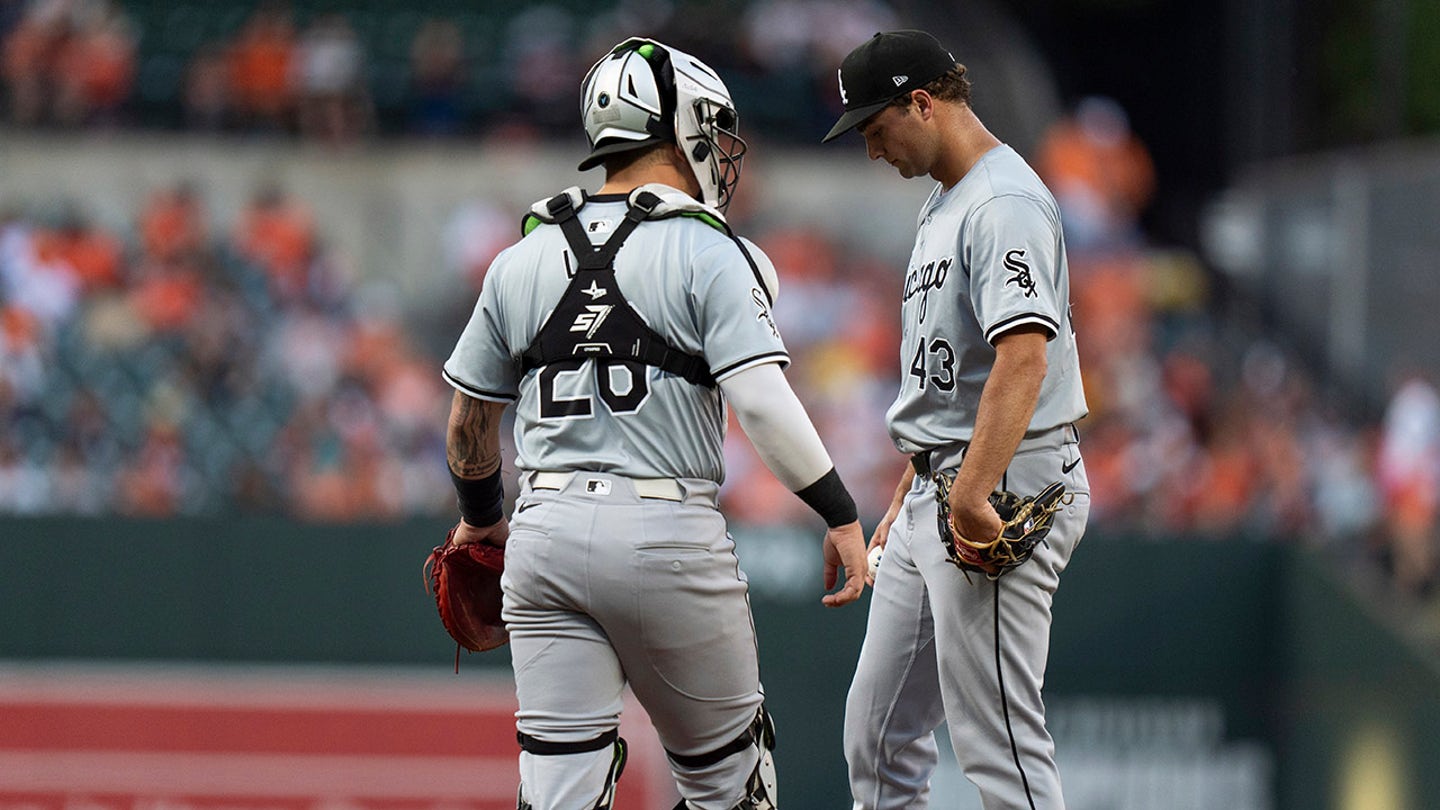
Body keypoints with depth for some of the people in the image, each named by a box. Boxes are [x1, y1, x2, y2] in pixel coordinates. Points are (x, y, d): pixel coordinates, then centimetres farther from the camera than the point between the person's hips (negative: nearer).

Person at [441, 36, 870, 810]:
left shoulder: (523, 259, 11)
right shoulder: (709, 253, -4)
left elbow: (470, 415, 19)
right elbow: (761, 399, -15)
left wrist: (479, 515, 36)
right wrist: (840, 515, -7)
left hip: (545, 534, 4)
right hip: (667, 534, -4)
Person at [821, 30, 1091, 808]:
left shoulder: (1005, 203, -15)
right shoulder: (940, 205, 19)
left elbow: (1023, 355, -28)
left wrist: (972, 495, -34)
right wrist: (905, 501, 25)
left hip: (1012, 480, -11)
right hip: (938, 487, 11)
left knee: (997, 739, -12)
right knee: (878, 729, 12)